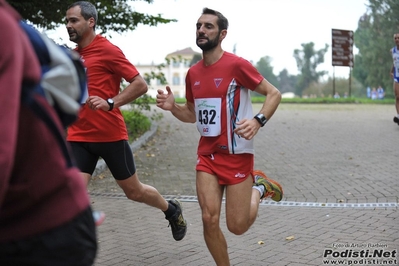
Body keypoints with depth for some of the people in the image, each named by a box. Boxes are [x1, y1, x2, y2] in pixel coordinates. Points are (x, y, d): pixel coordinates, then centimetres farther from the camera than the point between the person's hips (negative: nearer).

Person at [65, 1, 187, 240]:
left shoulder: (108, 50, -10)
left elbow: (140, 85, -14)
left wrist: (110, 103, -24)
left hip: (111, 136, -5)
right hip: (78, 137, 5)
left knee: (134, 191, 10)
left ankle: (172, 210, 40)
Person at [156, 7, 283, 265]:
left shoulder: (236, 65, -14)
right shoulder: (193, 73, 6)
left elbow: (274, 93, -9)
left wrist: (258, 120, -27)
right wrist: (172, 106, -4)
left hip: (237, 154, -5)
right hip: (207, 155, 5)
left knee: (237, 225, 1)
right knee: (209, 219, -3)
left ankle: (258, 187, 30)